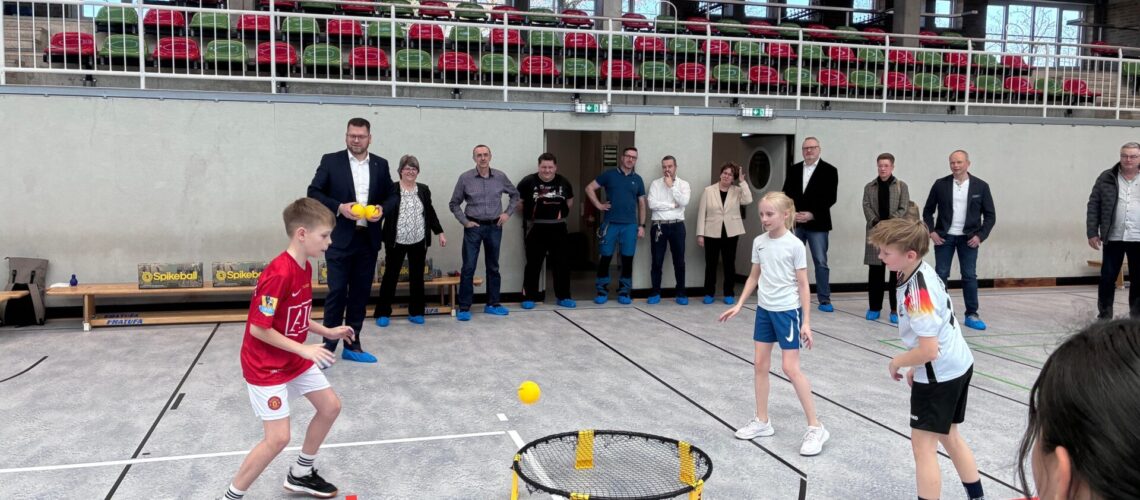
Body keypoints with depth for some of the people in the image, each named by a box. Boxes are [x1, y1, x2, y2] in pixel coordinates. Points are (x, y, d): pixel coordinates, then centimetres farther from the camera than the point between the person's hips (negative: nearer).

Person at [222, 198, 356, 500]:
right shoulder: (278, 274, -28)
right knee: (278, 439, -10)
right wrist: (304, 349, -23)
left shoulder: (305, 268, 1)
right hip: (266, 366, -10)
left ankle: (300, 475, 33)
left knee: (330, 407, 15)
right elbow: (259, 329, -26)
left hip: (296, 360, 10)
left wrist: (328, 332, 6)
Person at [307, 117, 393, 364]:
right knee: (337, 292, -3)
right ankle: (328, 346, 8)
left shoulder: (381, 165, 9)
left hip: (368, 239, 4)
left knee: (361, 293, 9)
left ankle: (352, 345, 19)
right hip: (339, 238, -4)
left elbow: (391, 196, 14)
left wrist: (382, 209, -8)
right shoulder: (331, 161, -1)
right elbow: (314, 192, -3)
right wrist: (339, 207, -17)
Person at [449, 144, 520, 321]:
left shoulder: (500, 177, 1)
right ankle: (464, 308, 2)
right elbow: (454, 204, 3)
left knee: (493, 267, 11)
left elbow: (515, 195, 16)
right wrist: (465, 221, -5)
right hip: (473, 227, -3)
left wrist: (508, 213, 4)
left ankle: (492, 304, 22)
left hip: (494, 227, 3)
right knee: (468, 268, -4)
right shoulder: (465, 178, -5)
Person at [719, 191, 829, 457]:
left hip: (787, 311, -6)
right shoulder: (759, 242, 3)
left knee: (791, 368, -7)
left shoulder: (795, 245, -13)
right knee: (760, 364, 10)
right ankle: (762, 421, 23)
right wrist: (739, 305, 8)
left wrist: (806, 321, -11)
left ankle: (816, 428, 3)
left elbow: (803, 285, -10)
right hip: (764, 309, 6)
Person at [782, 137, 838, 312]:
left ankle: (824, 300, 3)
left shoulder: (829, 170, -1)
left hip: (817, 223, -3)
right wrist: (793, 214, -8)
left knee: (821, 262, -3)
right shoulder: (793, 169, 11)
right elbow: (786, 194, 8)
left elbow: (830, 198, -7)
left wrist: (812, 214, -16)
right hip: (795, 223, 4)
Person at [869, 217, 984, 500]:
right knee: (949, 436, 23)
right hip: (958, 365, 10)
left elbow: (928, 350, -28)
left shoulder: (917, 292, -27)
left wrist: (897, 362, -11)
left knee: (923, 445, 0)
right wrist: (916, 366, 15)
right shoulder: (924, 272, 1)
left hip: (939, 375, -10)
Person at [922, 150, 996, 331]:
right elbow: (928, 210, 7)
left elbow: (990, 215, 2)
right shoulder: (940, 185, 0)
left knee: (970, 276, 2)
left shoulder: (981, 186, -1)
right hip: (944, 237, 0)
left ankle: (972, 315, 10)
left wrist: (980, 235, -8)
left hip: (969, 239, 0)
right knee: (940, 275, 2)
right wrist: (931, 231, -4)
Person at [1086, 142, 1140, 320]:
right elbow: (1093, 205, 3)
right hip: (1113, 238, 0)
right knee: (1107, 278, 3)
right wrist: (1092, 232, -3)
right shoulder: (1106, 178, 2)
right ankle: (1104, 316, 14)